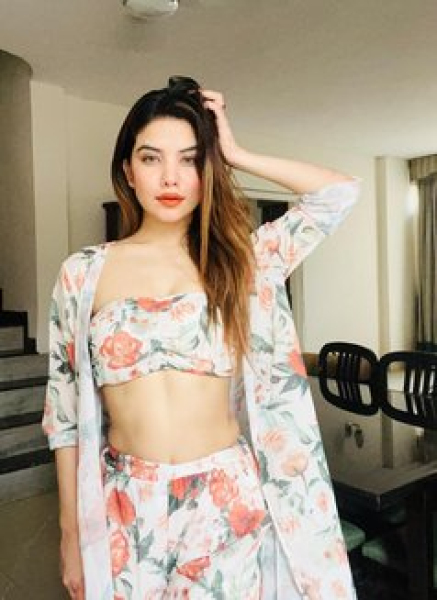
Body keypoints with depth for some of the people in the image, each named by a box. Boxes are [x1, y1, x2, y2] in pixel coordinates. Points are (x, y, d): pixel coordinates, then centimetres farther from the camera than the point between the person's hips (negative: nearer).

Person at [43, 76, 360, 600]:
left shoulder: (241, 258, 0)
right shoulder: (83, 273, -2)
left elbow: (341, 192, -3)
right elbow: (65, 411, 1)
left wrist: (235, 155, -2)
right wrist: (71, 532, 3)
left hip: (228, 502, 1)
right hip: (125, 513, 0)